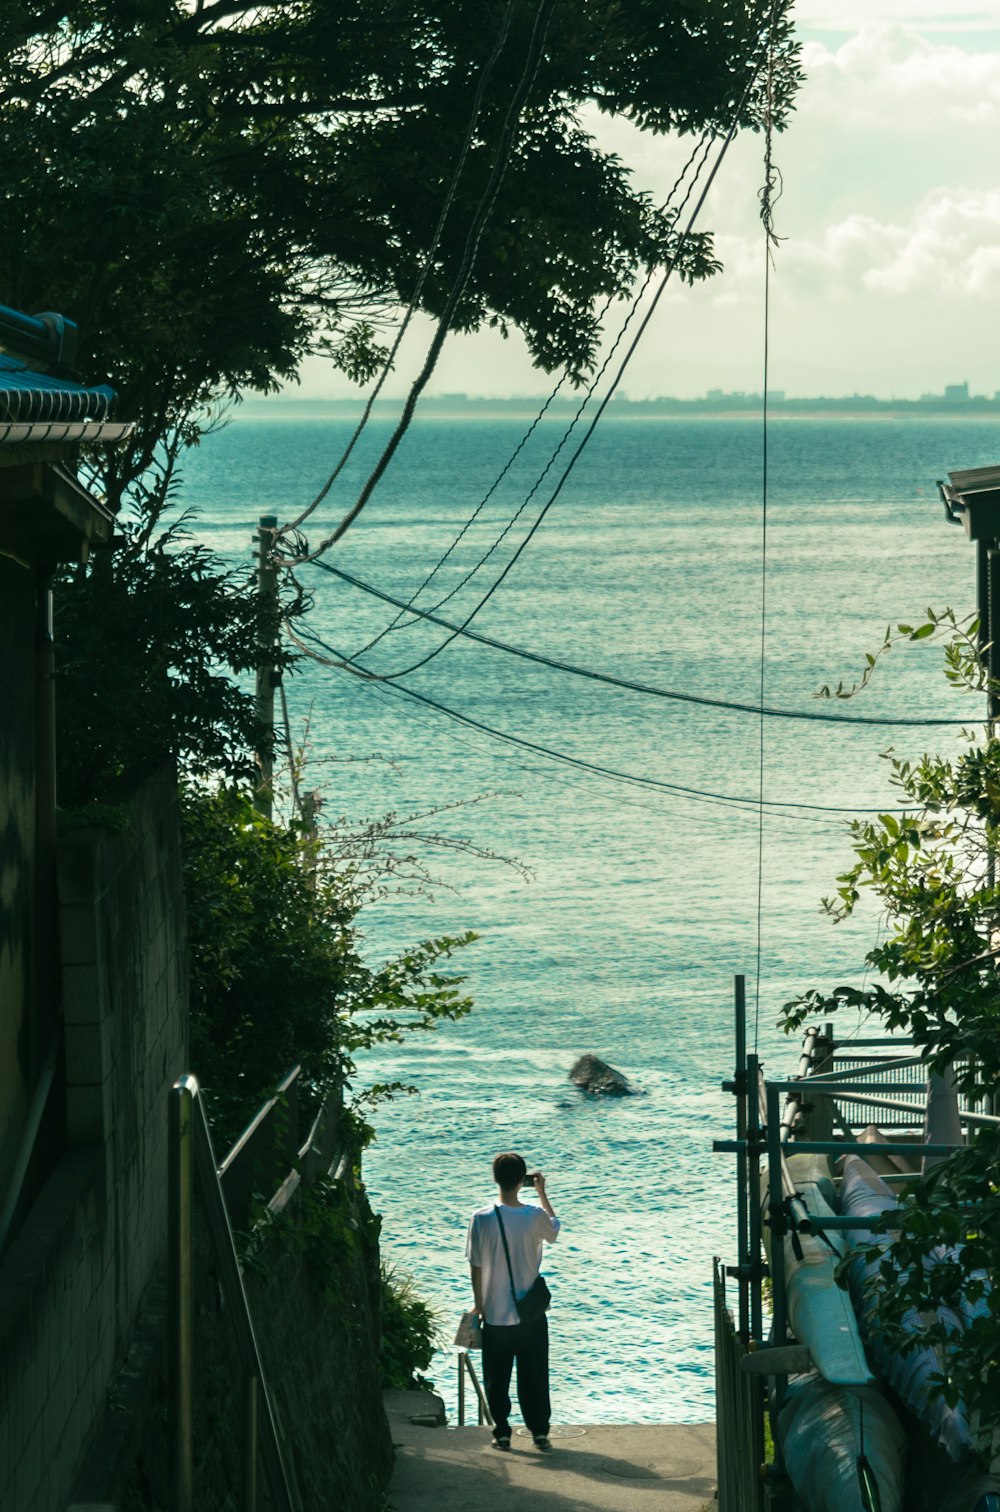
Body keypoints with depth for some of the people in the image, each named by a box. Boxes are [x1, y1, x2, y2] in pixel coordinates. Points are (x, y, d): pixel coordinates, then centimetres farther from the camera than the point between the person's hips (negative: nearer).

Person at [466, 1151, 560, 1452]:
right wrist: (542, 1193, 20)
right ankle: (540, 1432, 14)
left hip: (495, 1314, -1)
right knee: (534, 1377, 12)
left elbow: (476, 1267, -8)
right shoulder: (535, 1215, -11)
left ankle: (502, 1433, 14)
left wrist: (479, 1305, 5)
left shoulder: (482, 1219, -14)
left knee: (497, 1379, 11)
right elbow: (554, 1230, 13)